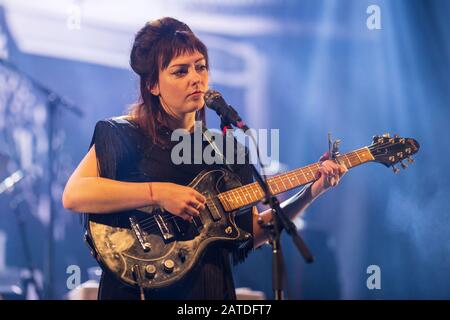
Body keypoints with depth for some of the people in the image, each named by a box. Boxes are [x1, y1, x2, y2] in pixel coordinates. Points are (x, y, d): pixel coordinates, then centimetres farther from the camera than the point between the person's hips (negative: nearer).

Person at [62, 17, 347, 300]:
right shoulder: (123, 136, 0)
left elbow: (251, 232, 12)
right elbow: (73, 195, -15)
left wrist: (310, 194, 2)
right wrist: (158, 194, -18)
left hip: (211, 288, 4)